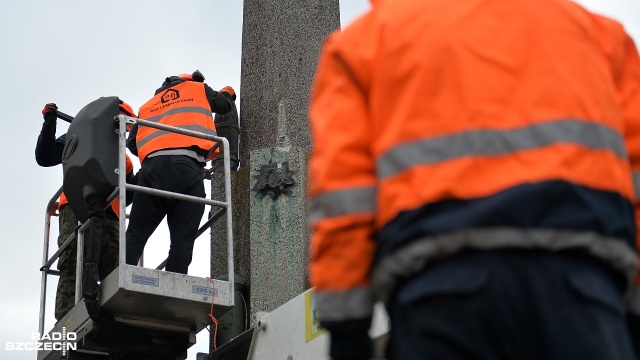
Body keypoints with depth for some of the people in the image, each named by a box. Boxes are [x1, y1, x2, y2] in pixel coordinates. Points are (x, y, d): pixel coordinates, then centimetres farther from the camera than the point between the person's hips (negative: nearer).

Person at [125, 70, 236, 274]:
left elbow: (132, 143, 27)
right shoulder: (198, 89, 24)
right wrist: (228, 93, 60)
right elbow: (225, 105, 38)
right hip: (187, 165, -3)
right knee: (182, 240, -5)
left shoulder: (148, 104, 33)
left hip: (152, 166, 3)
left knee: (135, 235, 2)